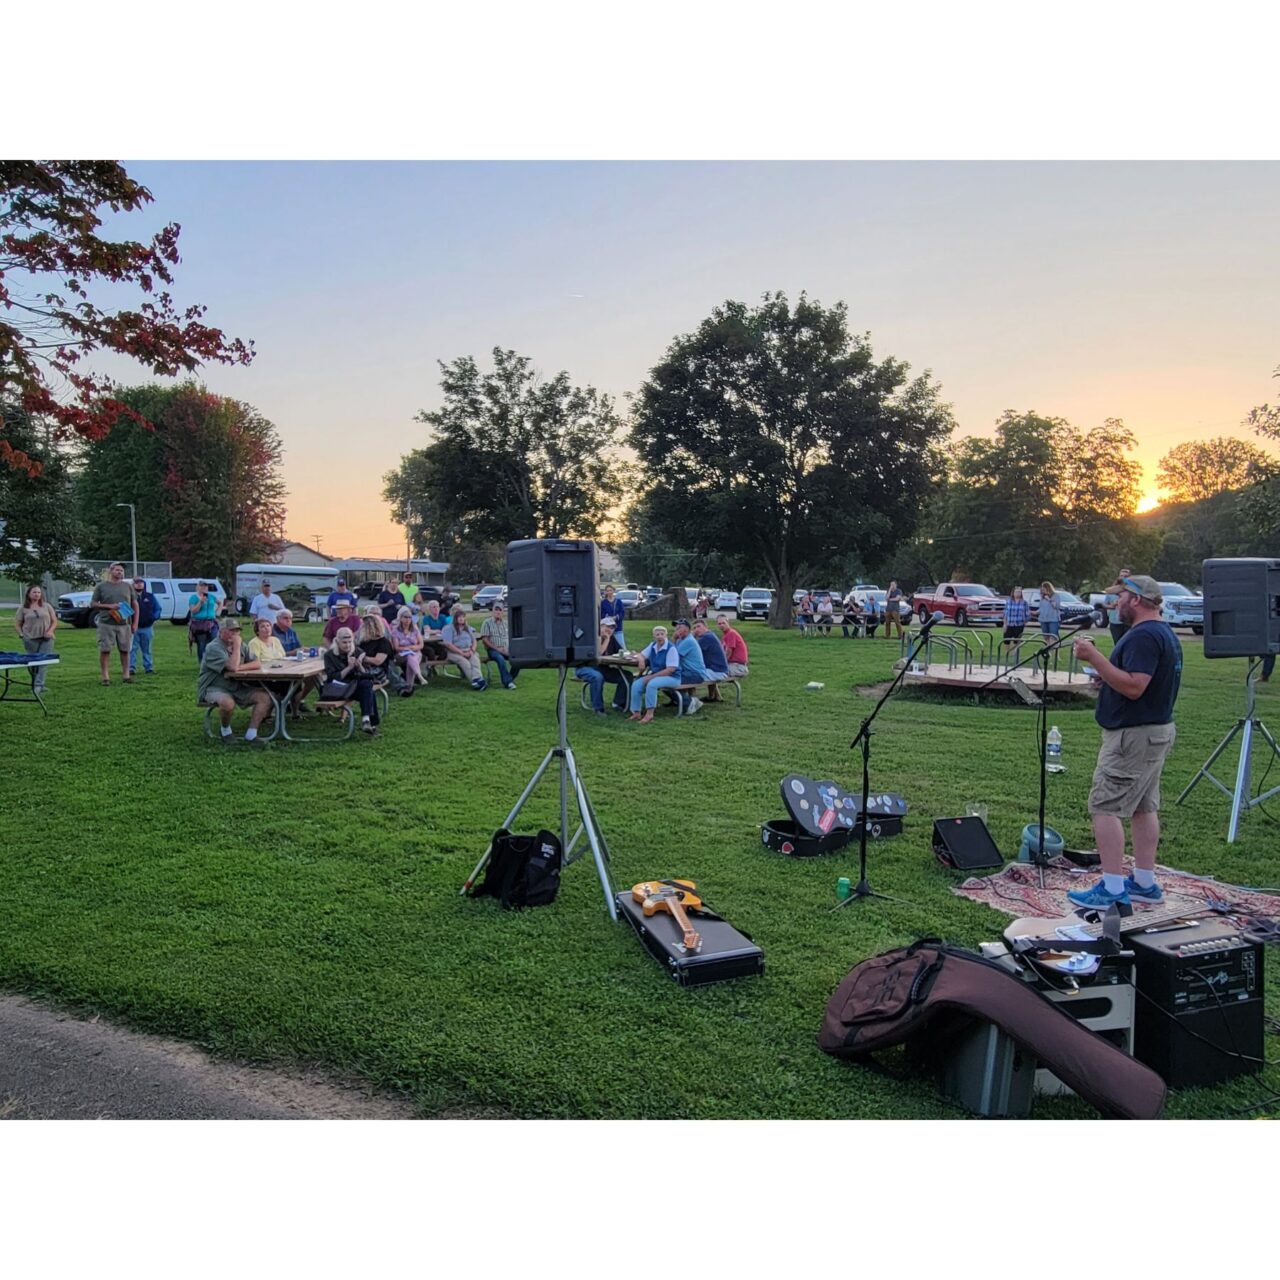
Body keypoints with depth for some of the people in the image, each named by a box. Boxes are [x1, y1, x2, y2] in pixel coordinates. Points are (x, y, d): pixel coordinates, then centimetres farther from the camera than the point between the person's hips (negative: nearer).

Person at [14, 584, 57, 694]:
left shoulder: (47, 606, 10)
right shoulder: (23, 608, 7)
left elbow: (54, 621, 11)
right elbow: (17, 624, 10)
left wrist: (50, 631, -6)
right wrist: (21, 635, -5)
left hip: (46, 639, 0)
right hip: (30, 639, 0)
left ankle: (38, 685, -10)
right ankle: (34, 684, 11)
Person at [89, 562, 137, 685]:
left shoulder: (128, 586, 12)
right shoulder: (101, 586, 5)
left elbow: (135, 605, 13)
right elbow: (92, 604, 4)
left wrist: (135, 623, 4)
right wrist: (109, 606, -11)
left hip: (125, 624, 2)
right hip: (106, 624, -2)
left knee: (125, 650, 4)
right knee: (105, 650, -2)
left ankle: (126, 675, 12)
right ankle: (105, 677, 3)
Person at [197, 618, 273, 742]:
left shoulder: (240, 646, 11)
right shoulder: (213, 648, -14)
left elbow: (257, 664, 2)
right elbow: (232, 666, -27)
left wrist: (239, 668, -16)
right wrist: (237, 646, -15)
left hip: (237, 688, 7)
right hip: (212, 689, -7)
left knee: (265, 697, -12)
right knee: (228, 703, -40)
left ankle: (251, 735, -10)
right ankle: (226, 730, -8)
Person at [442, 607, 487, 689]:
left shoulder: (468, 628, 20)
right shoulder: (449, 628, 0)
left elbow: (474, 640, 21)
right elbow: (448, 644, -9)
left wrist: (472, 650, -2)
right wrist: (462, 653, -14)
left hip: (468, 651, 4)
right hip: (454, 653, -4)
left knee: (475, 658, -30)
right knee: (464, 662, -34)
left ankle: (477, 679, -49)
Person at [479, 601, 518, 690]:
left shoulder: (506, 623, 16)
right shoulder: (487, 622, 5)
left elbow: (511, 638, 13)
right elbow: (484, 639, -2)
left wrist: (508, 648, -7)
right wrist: (497, 648, -10)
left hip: (506, 650, 3)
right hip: (492, 649, -3)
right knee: (500, 658, -36)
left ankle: (508, 679, -11)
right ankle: (508, 682, -32)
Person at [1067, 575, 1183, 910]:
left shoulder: (1143, 636, -20)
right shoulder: (1165, 632, 15)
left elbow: (1134, 686, -28)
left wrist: (1094, 658, -27)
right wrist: (1105, 673, 16)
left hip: (1134, 735, -11)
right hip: (1157, 730, 11)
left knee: (1105, 807, -8)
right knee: (1144, 807, 15)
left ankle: (1112, 889, -8)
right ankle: (1145, 883, 22)